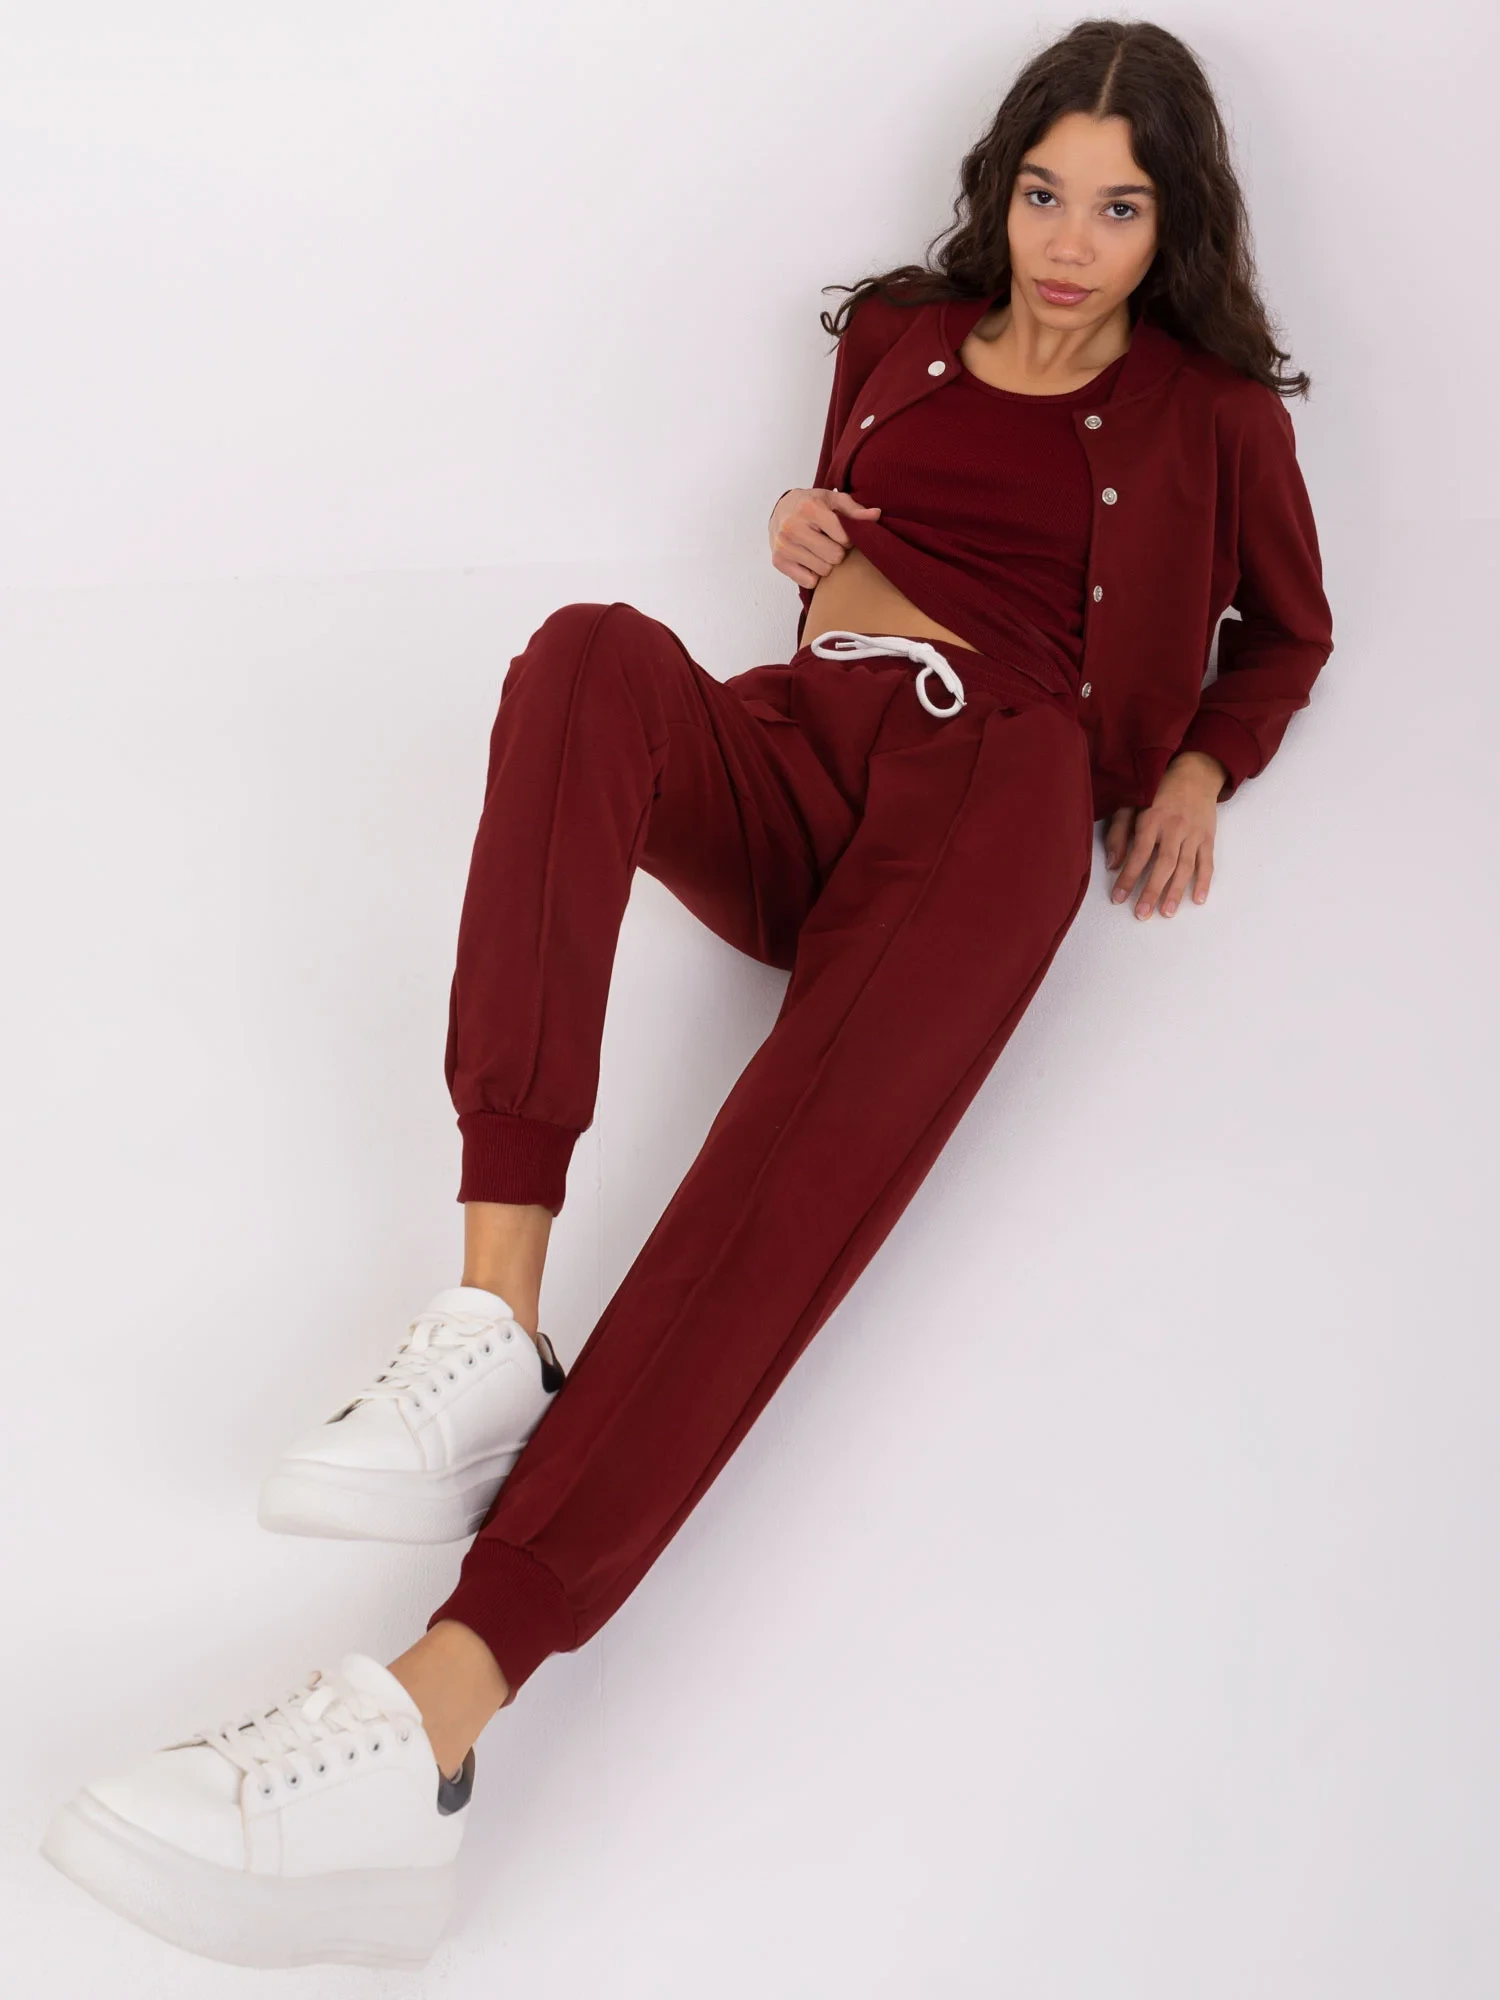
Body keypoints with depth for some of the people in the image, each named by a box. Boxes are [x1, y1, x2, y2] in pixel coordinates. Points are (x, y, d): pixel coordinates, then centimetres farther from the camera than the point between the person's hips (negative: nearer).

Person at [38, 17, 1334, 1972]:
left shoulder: (1212, 408, 19)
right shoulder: (901, 331, 26)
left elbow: (1292, 627, 28)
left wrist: (1203, 767, 8)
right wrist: (796, 534, 12)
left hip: (994, 781, -3)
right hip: (793, 750, 4)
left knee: (820, 1141, -35)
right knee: (594, 652, -35)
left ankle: (440, 1703, -54)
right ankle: (492, 1331, -46)